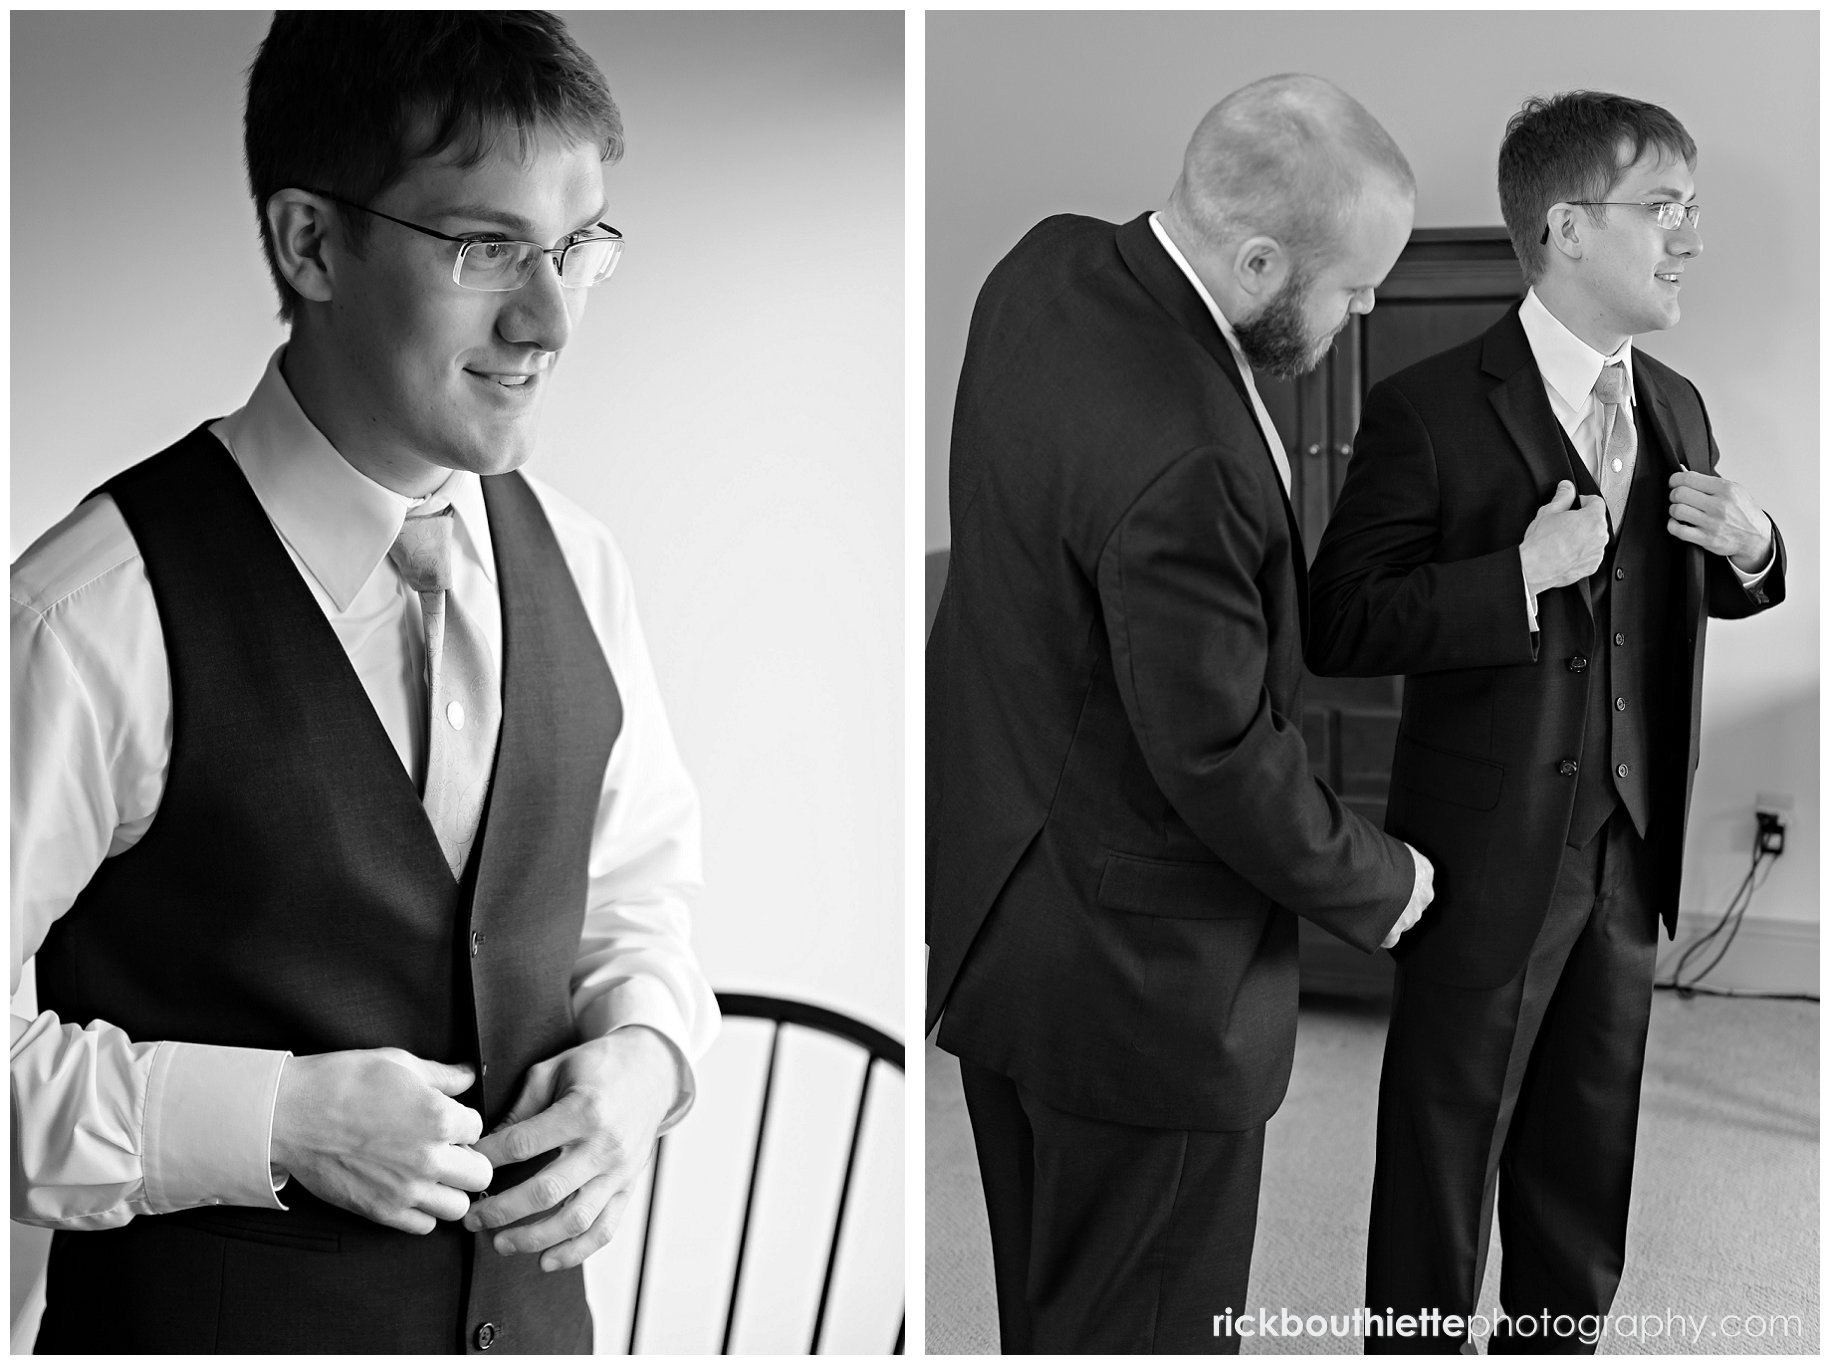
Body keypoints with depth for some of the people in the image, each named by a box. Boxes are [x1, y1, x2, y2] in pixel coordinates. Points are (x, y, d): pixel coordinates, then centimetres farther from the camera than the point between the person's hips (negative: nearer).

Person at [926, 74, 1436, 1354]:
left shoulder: (1049, 263, -6)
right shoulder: (1182, 464, -34)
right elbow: (1222, 762, -24)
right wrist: (1378, 885, -6)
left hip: (993, 882, 9)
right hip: (1130, 965, -9)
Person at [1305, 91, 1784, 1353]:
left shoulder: (1676, 407, 7)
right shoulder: (1431, 410, -13)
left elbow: (1698, 597, 19)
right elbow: (1339, 629, -18)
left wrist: (1751, 548, -3)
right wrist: (1523, 573, -27)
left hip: (1631, 848, 6)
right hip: (1489, 856, -6)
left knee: (1587, 1146, 19)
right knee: (1445, 1142, 9)